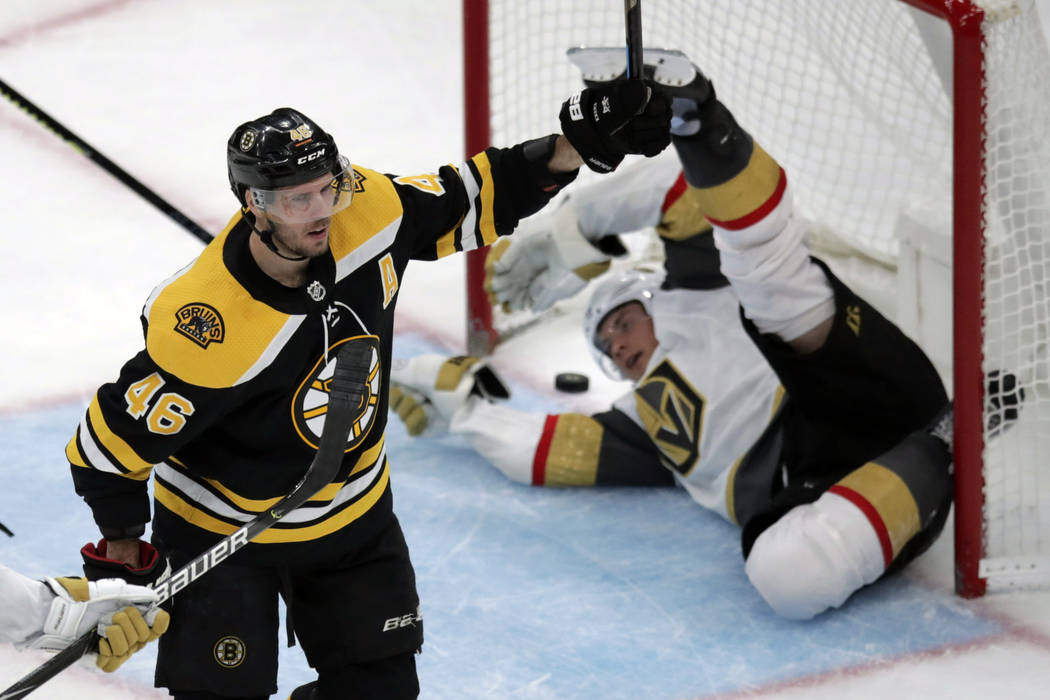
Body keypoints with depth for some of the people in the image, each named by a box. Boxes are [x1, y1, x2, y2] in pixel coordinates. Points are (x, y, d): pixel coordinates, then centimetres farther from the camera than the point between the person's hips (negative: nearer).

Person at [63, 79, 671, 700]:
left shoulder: (368, 212, -20)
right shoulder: (205, 328, -35)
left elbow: (471, 204, -4)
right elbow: (114, 438, -24)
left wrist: (579, 145, -15)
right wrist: (122, 551, -14)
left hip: (355, 512, 6)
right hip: (223, 526, -6)